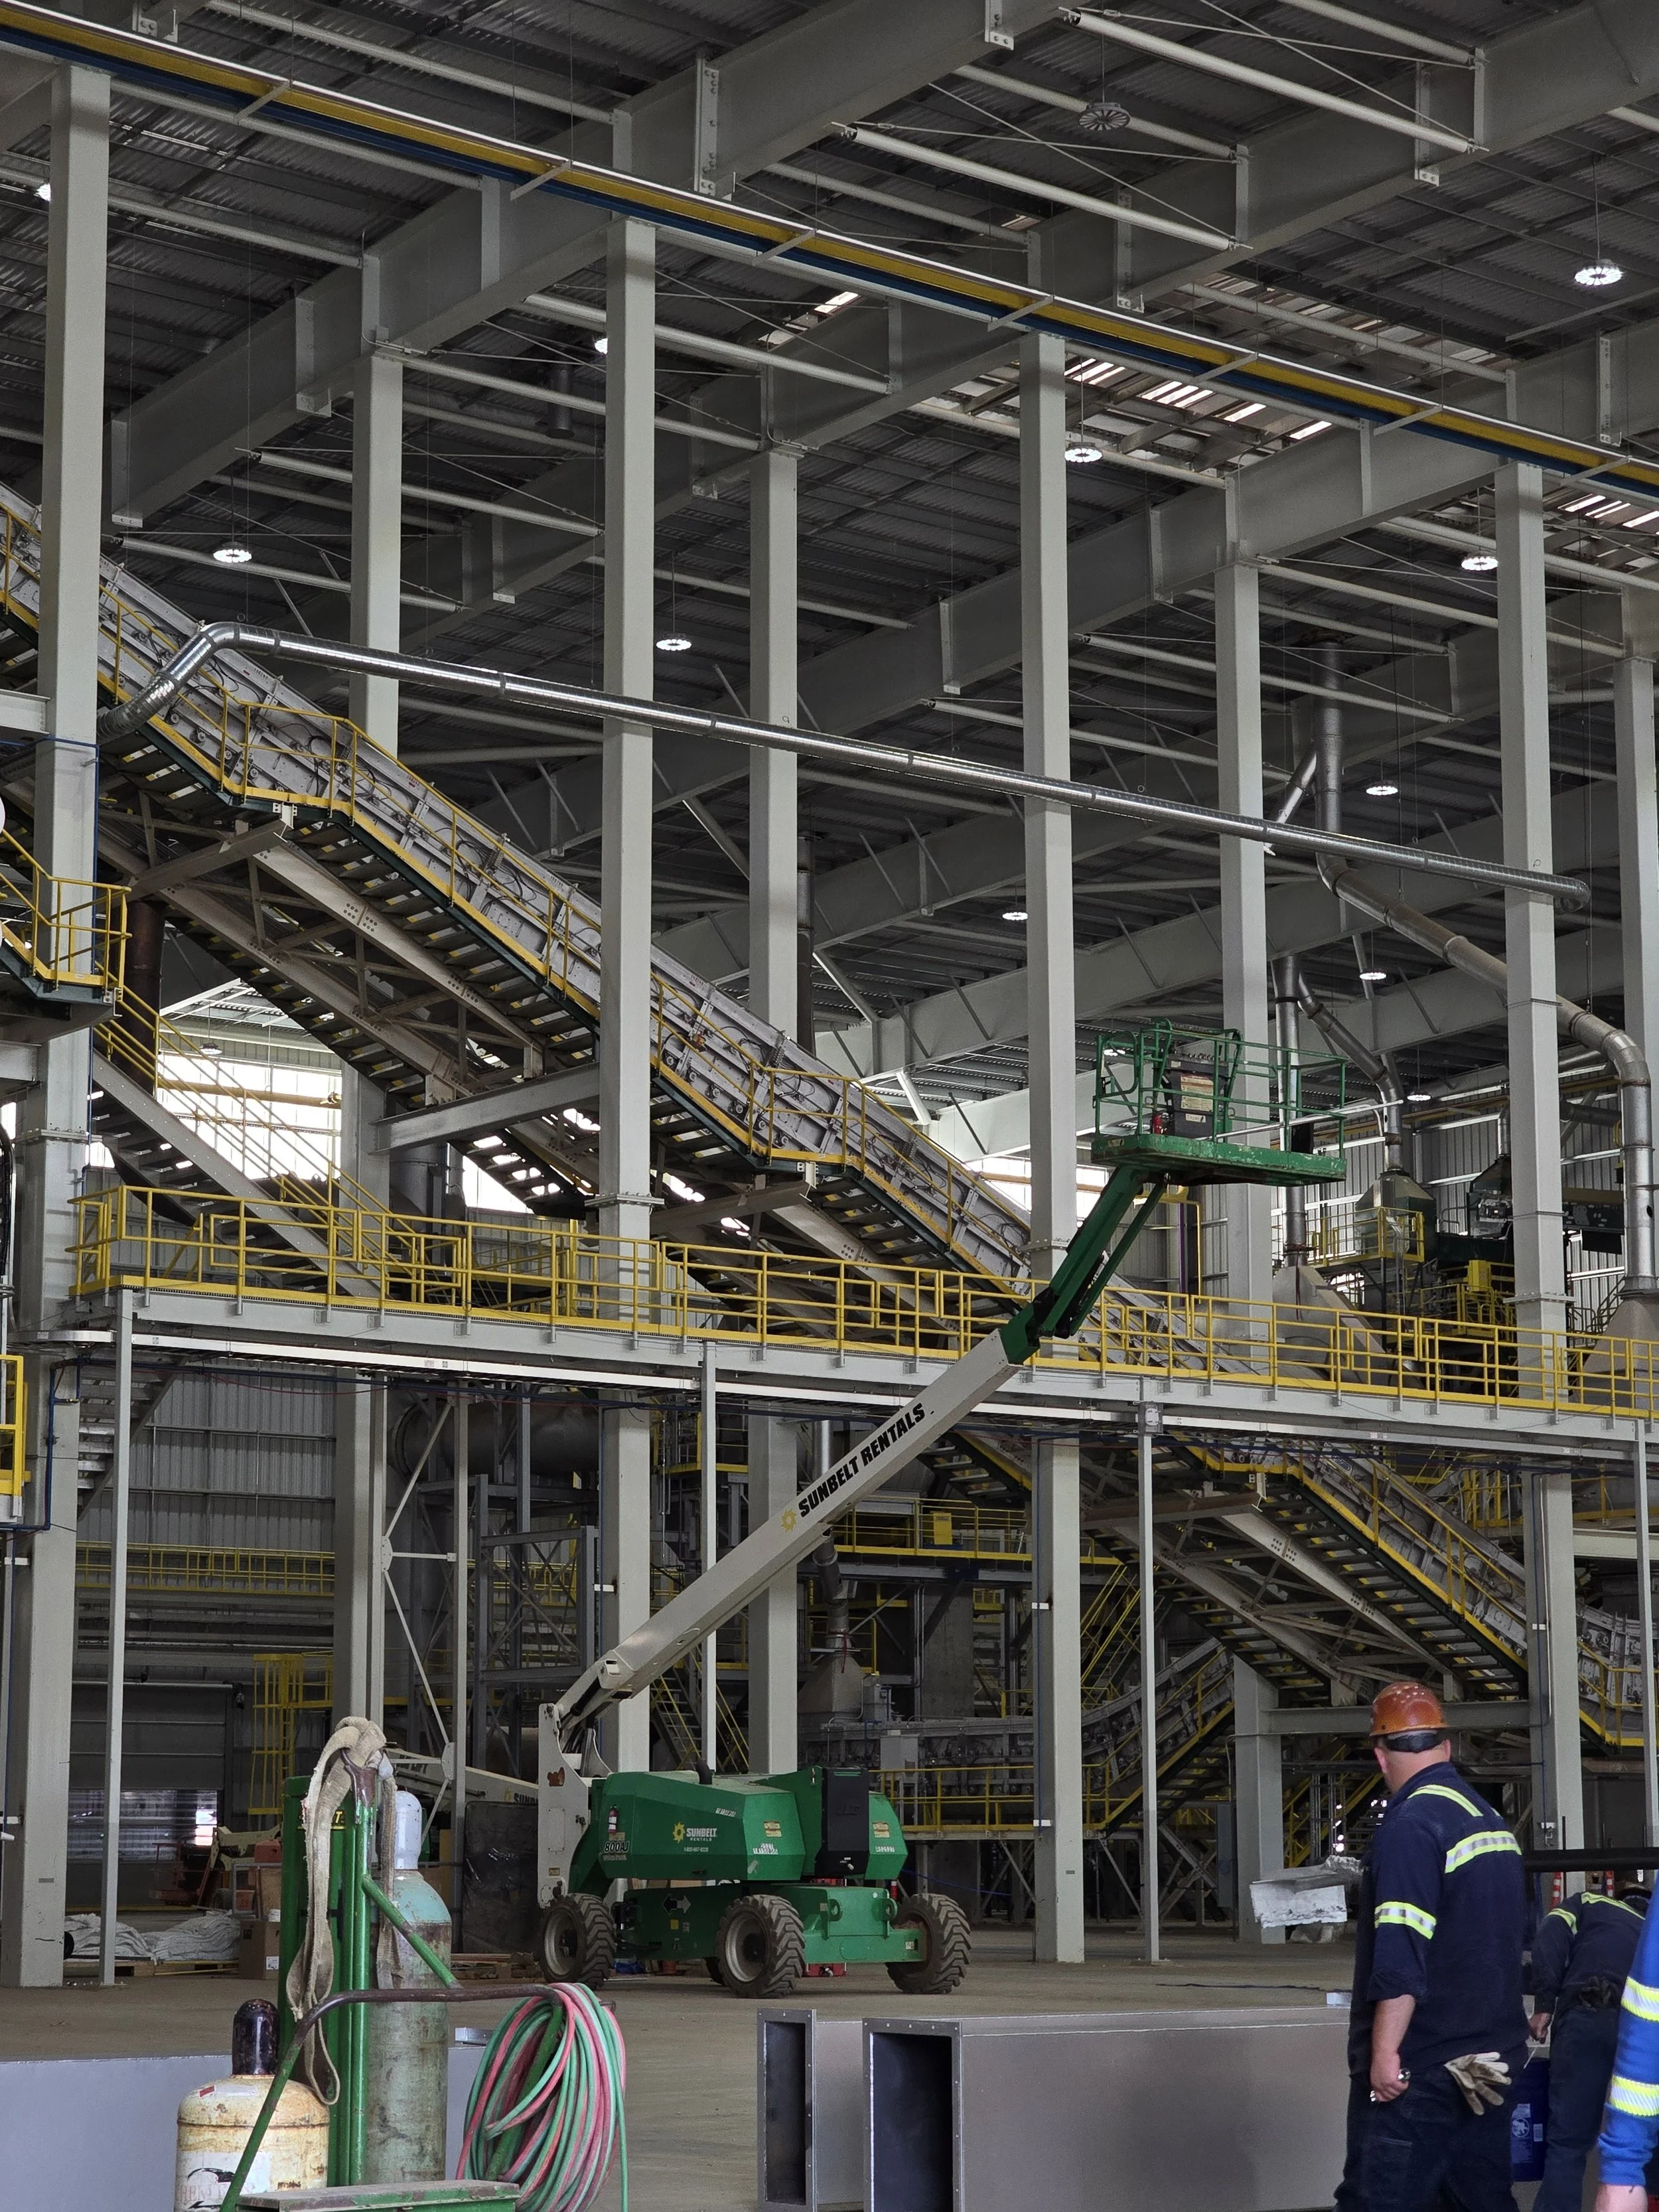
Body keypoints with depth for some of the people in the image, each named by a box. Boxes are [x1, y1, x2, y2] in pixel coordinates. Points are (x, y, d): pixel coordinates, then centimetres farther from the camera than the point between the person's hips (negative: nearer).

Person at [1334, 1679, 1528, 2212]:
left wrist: (1385, 2052, -19)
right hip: (1491, 2062, 8)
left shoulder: (1411, 1823, -14)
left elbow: (1401, 1954, -21)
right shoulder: (1492, 1821, 11)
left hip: (1418, 2068, -8)